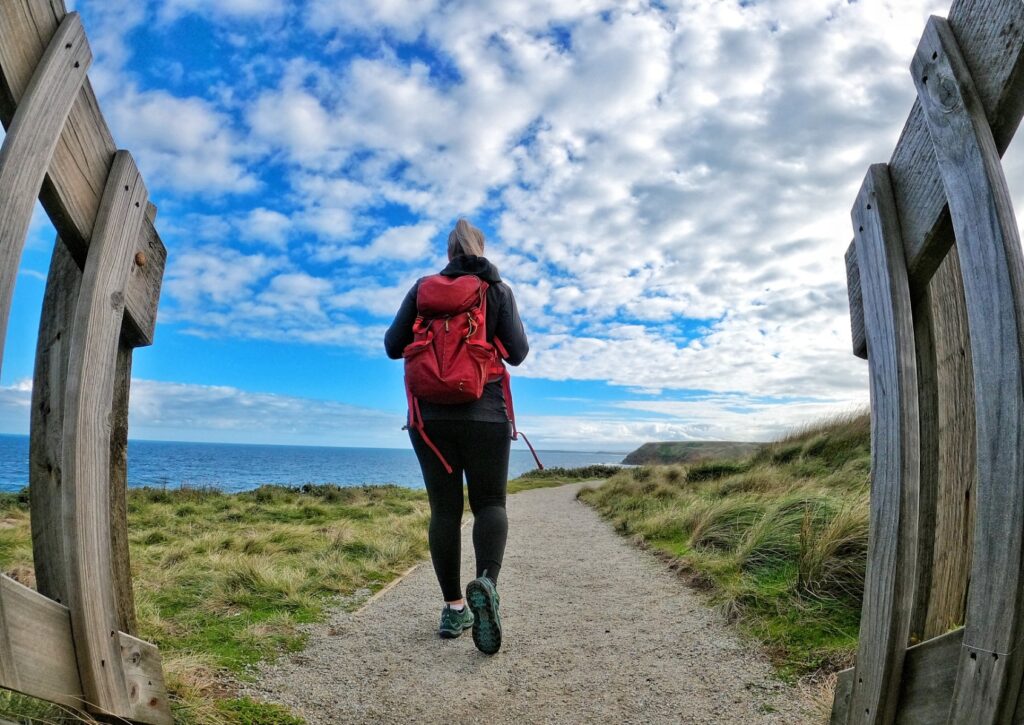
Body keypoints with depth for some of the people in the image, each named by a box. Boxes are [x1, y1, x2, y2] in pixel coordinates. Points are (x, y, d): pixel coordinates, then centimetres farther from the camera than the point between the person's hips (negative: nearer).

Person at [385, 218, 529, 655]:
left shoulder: (423, 288, 6)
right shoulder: (498, 290, 2)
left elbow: (393, 346, 5)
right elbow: (517, 354, -2)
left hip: (430, 414, 2)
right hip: (484, 414, -1)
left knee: (444, 509, 9)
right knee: (490, 503, 6)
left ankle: (453, 609, 10)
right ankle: (486, 582, -21)